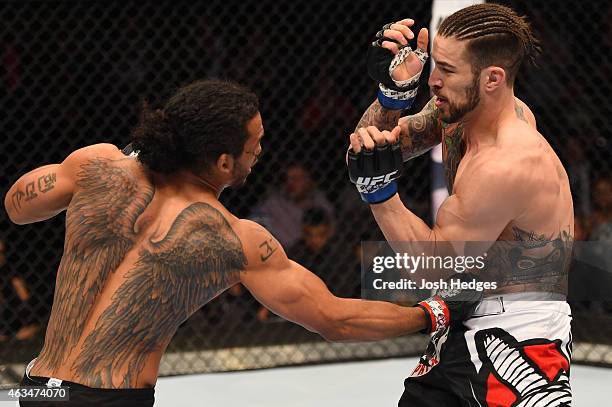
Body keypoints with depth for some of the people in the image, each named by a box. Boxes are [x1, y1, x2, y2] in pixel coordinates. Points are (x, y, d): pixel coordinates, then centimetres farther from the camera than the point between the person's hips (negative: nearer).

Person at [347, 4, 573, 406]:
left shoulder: (508, 165, -26)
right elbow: (375, 148, 8)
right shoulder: (459, 110, -1)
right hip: (469, 328, 9)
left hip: (519, 340, -9)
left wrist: (379, 189, -23)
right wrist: (393, 91, -9)